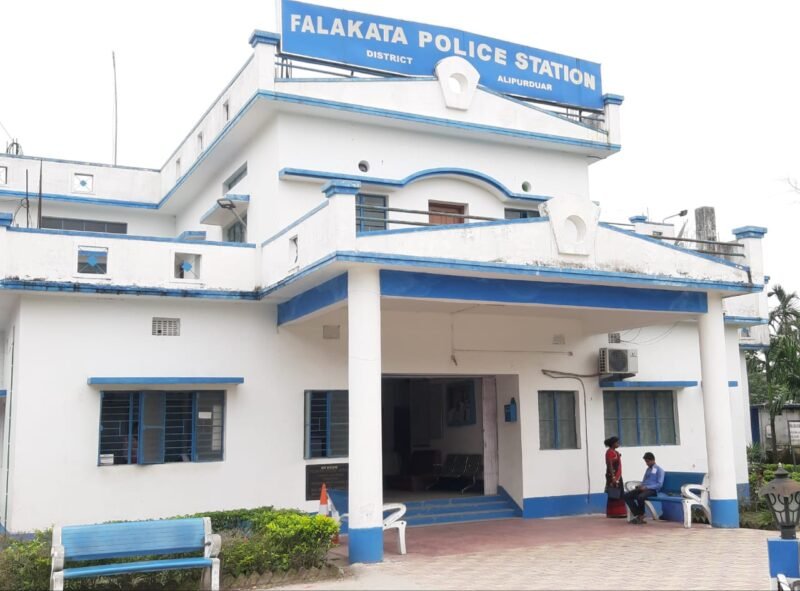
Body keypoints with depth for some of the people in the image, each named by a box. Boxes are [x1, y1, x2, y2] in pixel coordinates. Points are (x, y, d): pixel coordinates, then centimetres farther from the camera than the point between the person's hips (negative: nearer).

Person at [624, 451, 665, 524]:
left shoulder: (659, 470, 0)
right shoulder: (648, 469, 24)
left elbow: (659, 484, -10)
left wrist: (646, 487, -18)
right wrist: (640, 486, 3)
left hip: (652, 490, -8)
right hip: (644, 488, 8)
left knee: (640, 497, -38)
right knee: (627, 495, -16)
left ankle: (641, 516, -15)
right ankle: (637, 515, -17)